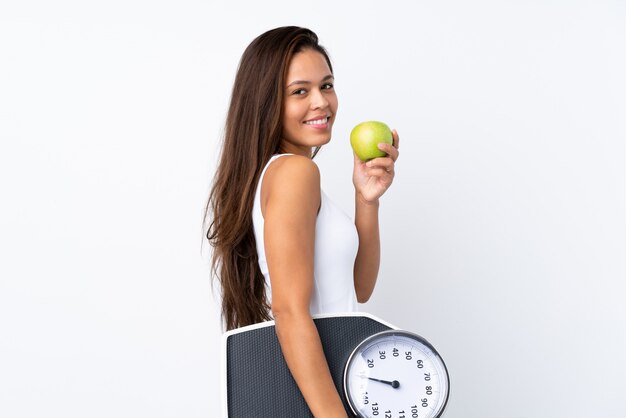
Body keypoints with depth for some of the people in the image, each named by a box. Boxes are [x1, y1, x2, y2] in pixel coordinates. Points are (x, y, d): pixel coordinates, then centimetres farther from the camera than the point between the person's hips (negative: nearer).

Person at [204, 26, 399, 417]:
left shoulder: (274, 172, 10)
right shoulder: (295, 170, -16)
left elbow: (357, 290, 10)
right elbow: (290, 310, -23)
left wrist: (367, 200, -2)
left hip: (318, 386, 9)